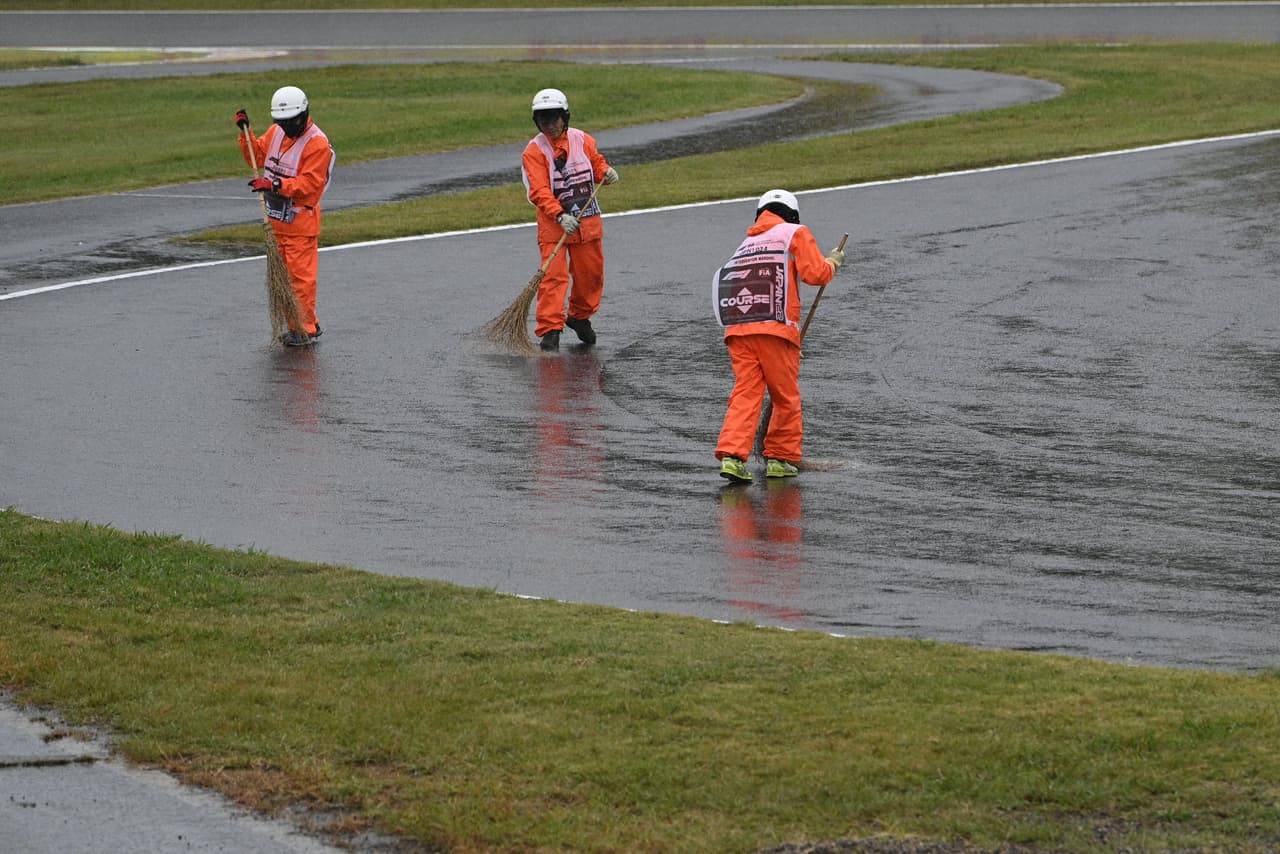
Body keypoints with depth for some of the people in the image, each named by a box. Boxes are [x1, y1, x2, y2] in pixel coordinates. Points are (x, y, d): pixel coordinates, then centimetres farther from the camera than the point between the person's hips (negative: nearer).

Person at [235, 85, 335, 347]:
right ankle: (294, 325, 21)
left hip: (301, 221, -8)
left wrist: (275, 185, -31)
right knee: (282, 275, 13)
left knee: (301, 276, -6)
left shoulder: (318, 144, -16)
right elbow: (258, 155, 22)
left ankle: (305, 328, -1)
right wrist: (245, 133, 7)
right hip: (276, 219, 8)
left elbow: (308, 184, -22)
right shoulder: (276, 132, 8)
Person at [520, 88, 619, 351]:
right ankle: (549, 330, -12)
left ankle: (580, 316, 35)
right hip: (553, 222, -4)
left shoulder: (582, 140, 2)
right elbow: (539, 191, -18)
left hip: (587, 220, 4)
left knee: (590, 273, 13)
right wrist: (560, 216, -31)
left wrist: (607, 172, -10)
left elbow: (597, 163, 15)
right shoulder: (534, 152, -10)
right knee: (554, 276, -13)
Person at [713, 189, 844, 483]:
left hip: (737, 328, 5)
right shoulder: (795, 233, 10)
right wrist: (832, 262, 21)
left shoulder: (747, 244, 29)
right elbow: (815, 273, -3)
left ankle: (731, 455, -15)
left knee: (745, 393, 2)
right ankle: (780, 459, 16)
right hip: (775, 327, -5)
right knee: (786, 397, 10)